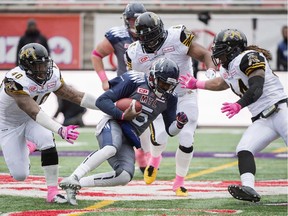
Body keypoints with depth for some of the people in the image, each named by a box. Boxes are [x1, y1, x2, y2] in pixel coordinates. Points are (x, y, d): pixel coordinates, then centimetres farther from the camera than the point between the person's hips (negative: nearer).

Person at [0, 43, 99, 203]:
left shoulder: (52, 76, -15)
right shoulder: (16, 81, -36)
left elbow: (75, 96, -7)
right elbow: (35, 113, -44)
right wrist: (61, 130, -57)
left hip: (30, 120, 5)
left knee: (47, 141, -28)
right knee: (19, 175, -9)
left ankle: (53, 192, -19)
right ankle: (24, 152, 28)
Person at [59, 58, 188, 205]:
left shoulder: (168, 99, 10)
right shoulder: (135, 81, -7)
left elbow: (170, 130, 16)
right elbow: (102, 101, -8)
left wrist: (179, 124, -6)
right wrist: (122, 116, -19)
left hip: (128, 140, 6)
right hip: (113, 125, -6)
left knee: (125, 177, -16)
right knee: (111, 149, -40)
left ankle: (76, 184, -11)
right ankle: (72, 179, -41)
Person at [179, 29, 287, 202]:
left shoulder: (249, 58, -11)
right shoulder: (228, 69, 16)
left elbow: (256, 89, -23)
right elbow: (221, 83, 40)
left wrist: (239, 105, -35)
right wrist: (197, 84, 48)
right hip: (262, 121, 9)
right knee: (244, 150, -11)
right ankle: (249, 189, -27)